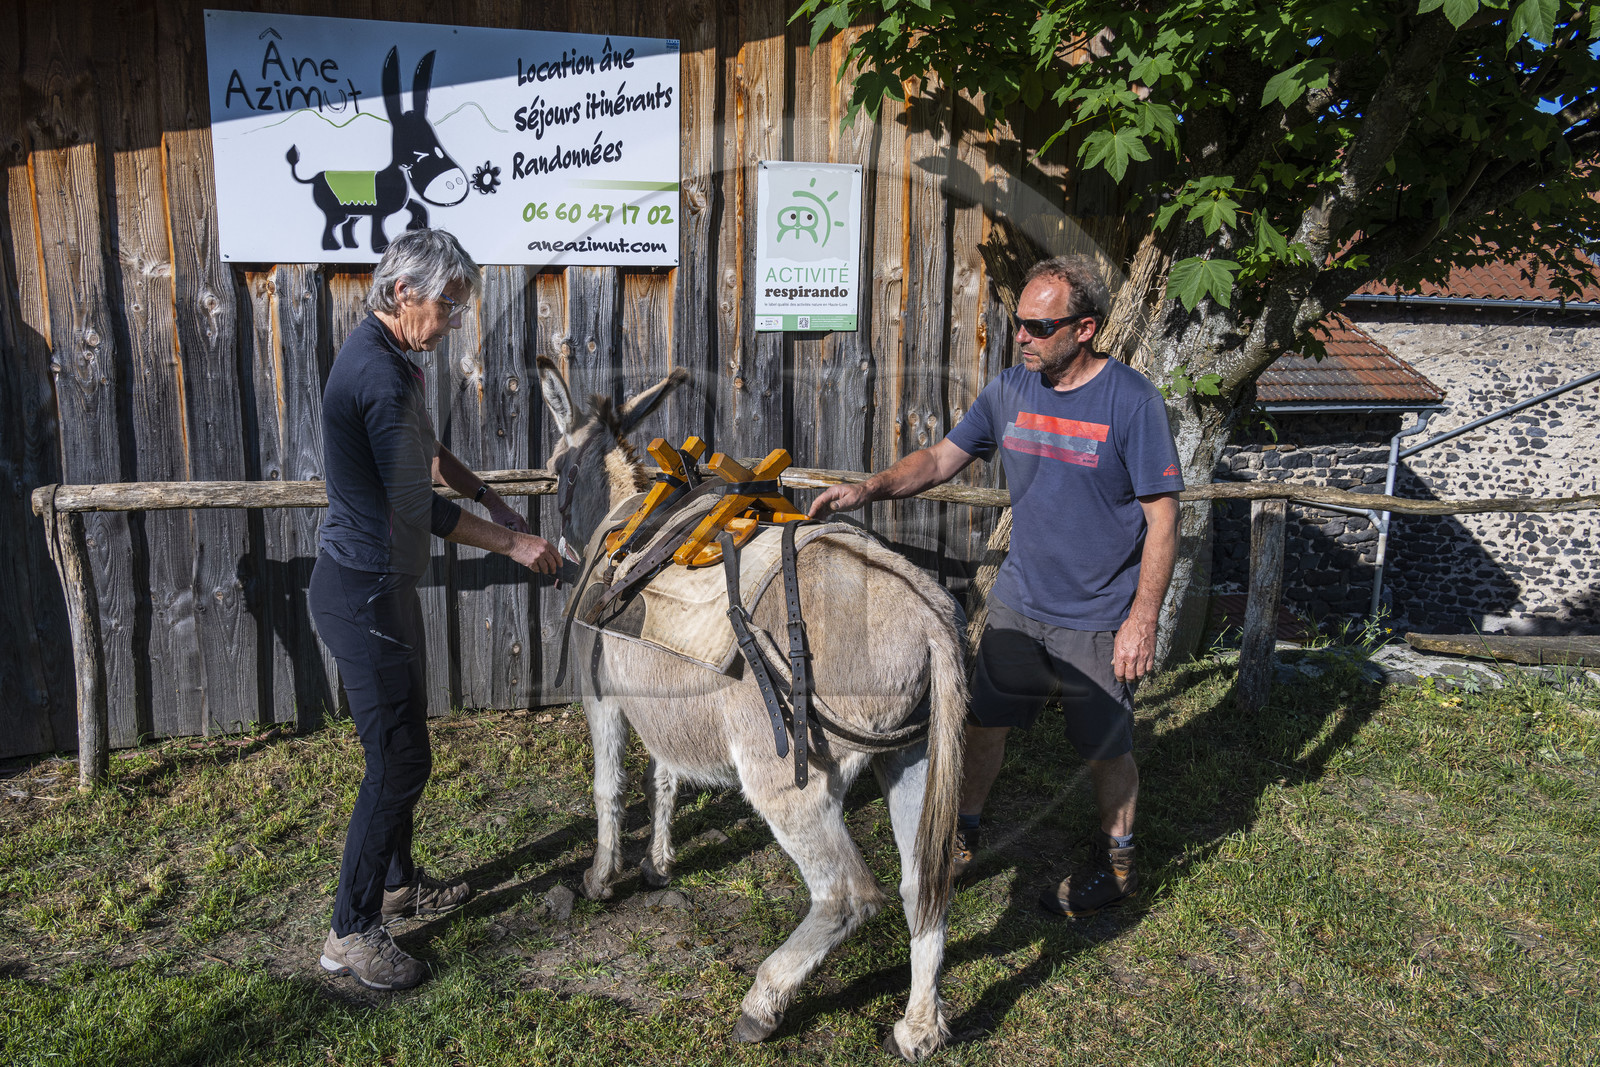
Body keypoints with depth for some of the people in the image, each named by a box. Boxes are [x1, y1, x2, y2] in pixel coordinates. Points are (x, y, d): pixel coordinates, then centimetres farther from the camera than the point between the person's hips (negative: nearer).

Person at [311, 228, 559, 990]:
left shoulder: (387, 357, 10)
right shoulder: (379, 374, -23)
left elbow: (429, 451, 24)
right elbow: (421, 505, -19)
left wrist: (492, 501, 18)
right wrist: (512, 543, -10)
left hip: (381, 583, 11)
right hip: (362, 591, -11)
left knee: (402, 746, 20)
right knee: (399, 759, -4)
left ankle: (397, 882, 37)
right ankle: (351, 932, 10)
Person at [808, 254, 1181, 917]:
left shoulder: (1132, 400, -16)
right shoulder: (1011, 389, -1)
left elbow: (1162, 516, -14)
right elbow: (942, 459, 3)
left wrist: (1143, 619, -17)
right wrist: (868, 488, -13)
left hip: (1099, 619, -5)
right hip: (1018, 601, 5)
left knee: (1105, 748, 11)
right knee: (983, 720, 14)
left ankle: (1116, 863, 36)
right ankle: (962, 838, 37)